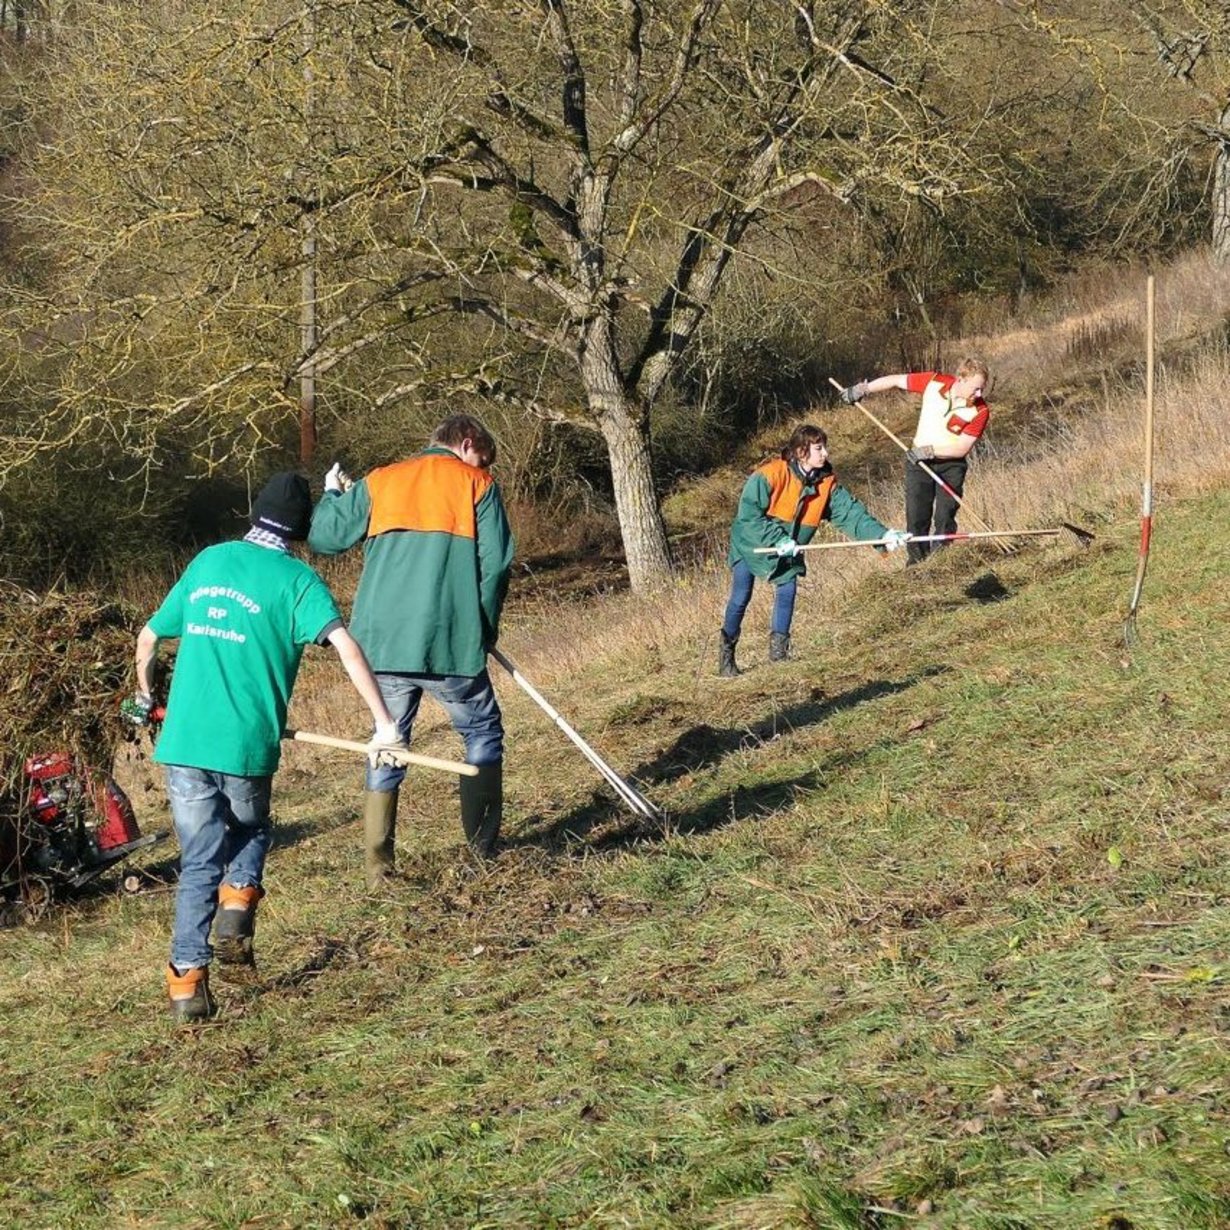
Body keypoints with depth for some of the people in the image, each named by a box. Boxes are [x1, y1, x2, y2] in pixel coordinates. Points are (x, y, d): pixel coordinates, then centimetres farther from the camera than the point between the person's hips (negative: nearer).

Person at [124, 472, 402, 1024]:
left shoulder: (209, 561, 14)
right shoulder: (296, 578, 1)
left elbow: (148, 637, 23)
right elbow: (344, 644, -15)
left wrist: (145, 698, 40)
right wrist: (383, 724, -17)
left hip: (183, 741, 3)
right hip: (245, 747, -3)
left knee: (199, 860, 12)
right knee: (250, 831, 26)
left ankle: (187, 976, -1)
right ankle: (237, 902, 1)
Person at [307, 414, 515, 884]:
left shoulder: (378, 482, 13)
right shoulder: (476, 485, 5)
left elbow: (323, 537, 15)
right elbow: (495, 564, -2)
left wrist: (332, 495, 35)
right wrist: (483, 631, 11)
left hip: (383, 644, 3)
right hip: (451, 645, -3)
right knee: (482, 733, 15)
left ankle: (378, 864, 9)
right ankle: (484, 845, 12)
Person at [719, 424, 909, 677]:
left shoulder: (826, 483, -11)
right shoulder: (770, 474, -28)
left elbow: (850, 512, -15)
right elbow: (748, 513, -29)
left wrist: (882, 535, -28)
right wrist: (778, 539, -33)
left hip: (788, 551, 5)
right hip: (751, 543, -5)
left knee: (787, 591, -4)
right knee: (740, 597, -5)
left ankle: (778, 650, 12)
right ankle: (726, 655, 8)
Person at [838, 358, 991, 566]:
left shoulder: (980, 411, -18)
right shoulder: (934, 383, -13)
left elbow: (962, 448, -18)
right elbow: (897, 380, 0)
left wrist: (929, 450, -23)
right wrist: (863, 389, 6)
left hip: (951, 465, -2)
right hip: (919, 462, 2)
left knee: (945, 519, -8)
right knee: (916, 517, -1)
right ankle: (916, 562, 7)